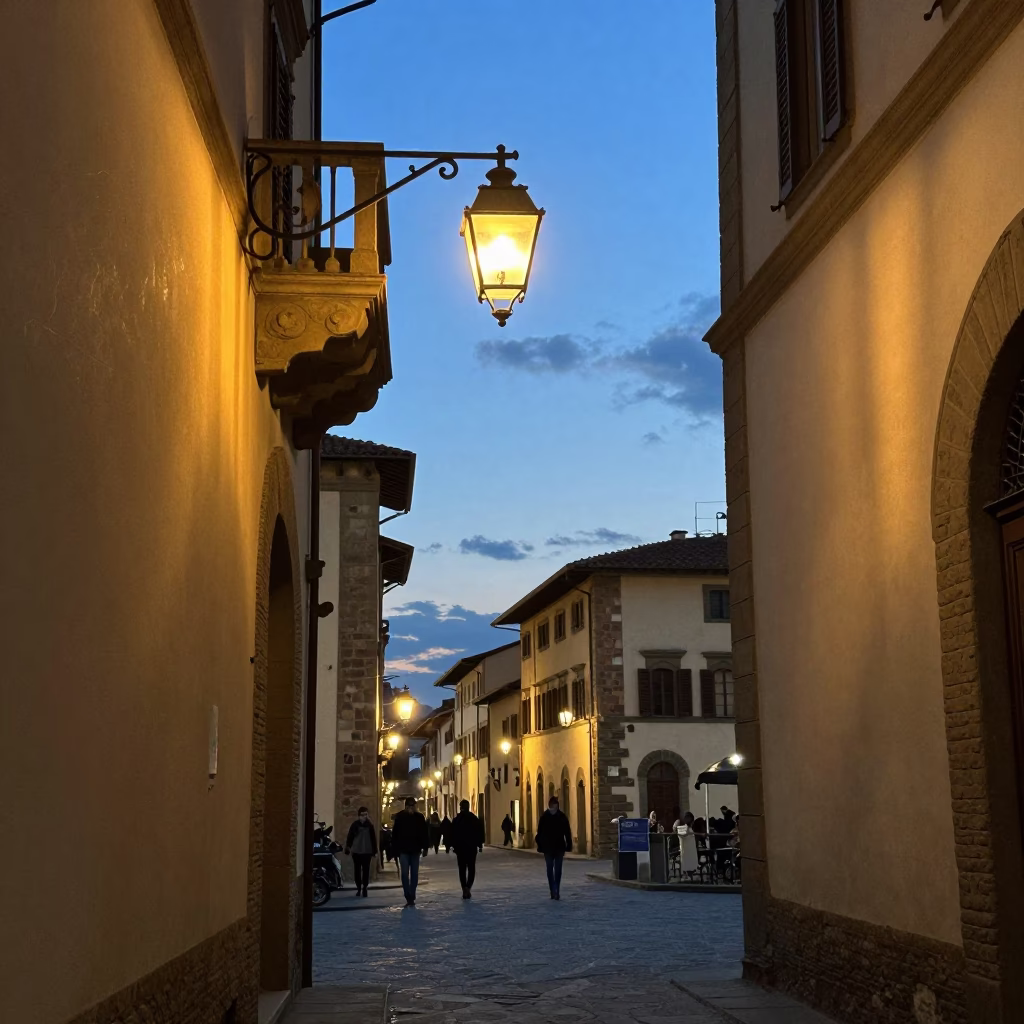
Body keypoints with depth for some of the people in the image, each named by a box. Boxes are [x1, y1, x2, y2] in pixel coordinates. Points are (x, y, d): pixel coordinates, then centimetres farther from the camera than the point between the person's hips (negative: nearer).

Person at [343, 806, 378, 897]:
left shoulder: (370, 825, 3)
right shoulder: (355, 824, 0)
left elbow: (373, 839, 4)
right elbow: (350, 837, 0)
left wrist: (374, 851, 2)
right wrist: (348, 848, -6)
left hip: (367, 852, 0)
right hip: (356, 851, 0)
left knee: (366, 870, 0)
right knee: (357, 870, 4)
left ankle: (364, 889, 7)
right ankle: (359, 889, 12)